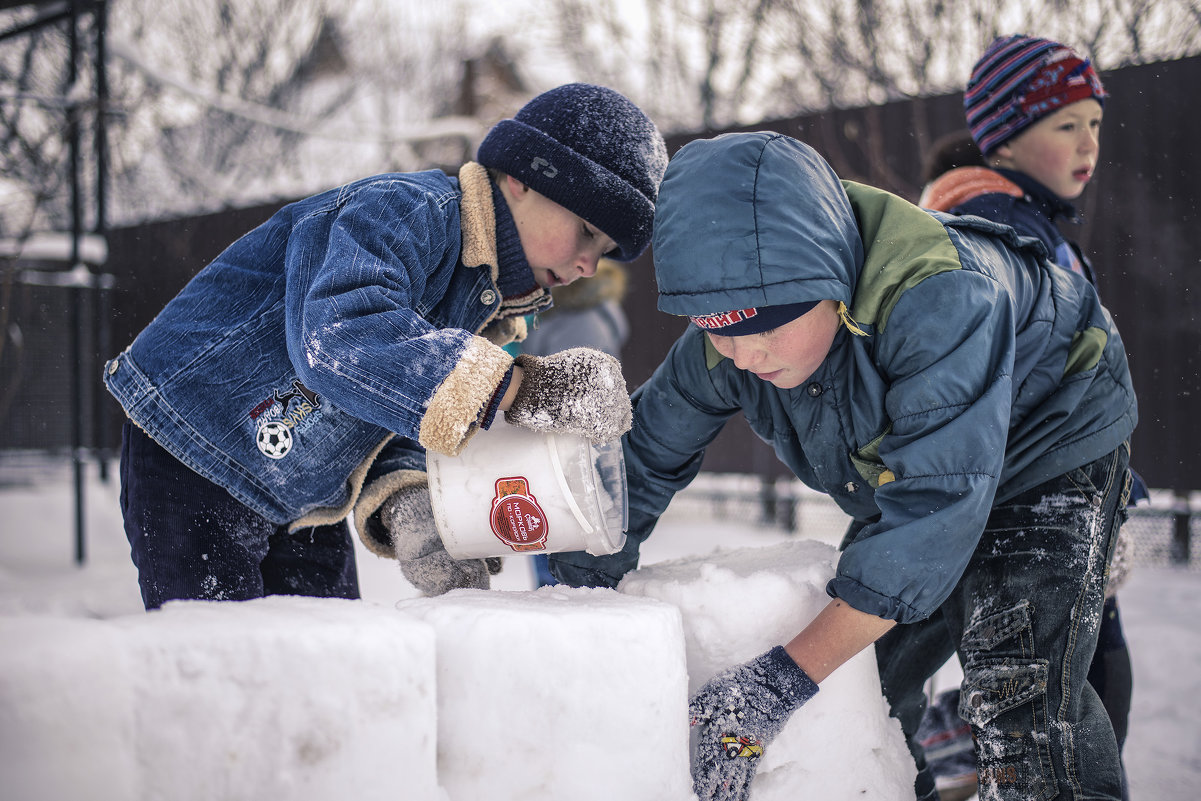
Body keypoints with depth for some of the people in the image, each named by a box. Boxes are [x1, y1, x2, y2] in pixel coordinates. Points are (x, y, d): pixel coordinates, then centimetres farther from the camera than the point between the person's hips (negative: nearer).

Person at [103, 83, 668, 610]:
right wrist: (519, 388, -45)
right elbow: (338, 340, -43)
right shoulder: (409, 211, -23)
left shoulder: (487, 301, 6)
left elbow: (394, 422, 4)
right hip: (192, 463, -8)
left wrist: (405, 507, -18)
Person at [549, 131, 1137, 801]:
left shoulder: (937, 300, -41)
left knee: (1022, 698, -23)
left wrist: (786, 677, -44)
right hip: (908, 481, 6)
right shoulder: (720, 346, -20)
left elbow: (937, 503, -43)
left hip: (1050, 453, -6)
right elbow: (643, 457, -5)